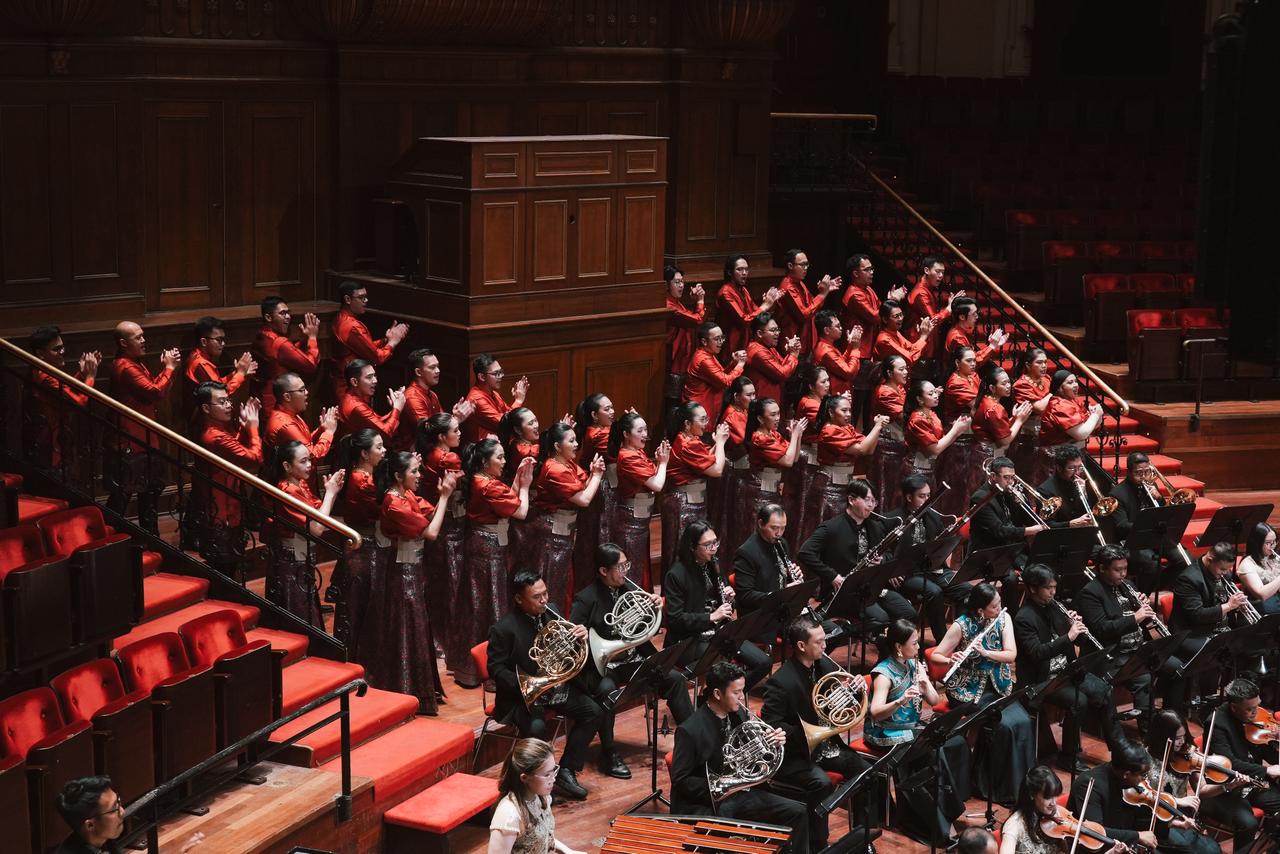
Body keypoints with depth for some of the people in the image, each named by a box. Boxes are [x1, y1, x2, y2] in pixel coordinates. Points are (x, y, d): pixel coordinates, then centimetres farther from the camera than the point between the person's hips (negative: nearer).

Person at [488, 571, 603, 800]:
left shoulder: (551, 615, 3)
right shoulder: (503, 629, -13)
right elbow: (496, 668, -11)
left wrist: (580, 639, -12)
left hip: (556, 686, 6)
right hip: (525, 693, -6)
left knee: (593, 711, -12)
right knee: (536, 727, -33)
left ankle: (566, 771, -2)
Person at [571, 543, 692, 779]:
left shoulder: (629, 590, 7)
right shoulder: (586, 599, -9)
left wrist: (656, 607, -6)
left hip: (633, 660, 5)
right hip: (602, 665, -5)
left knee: (675, 678, -13)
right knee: (607, 691, -36)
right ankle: (609, 756, -22)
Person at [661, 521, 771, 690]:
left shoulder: (713, 566, 8)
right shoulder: (676, 575, -14)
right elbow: (675, 619, -18)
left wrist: (730, 598, -4)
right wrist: (711, 617, -24)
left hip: (720, 632, 7)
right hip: (690, 640, -7)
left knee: (764, 663, -6)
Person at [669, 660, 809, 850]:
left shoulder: (740, 714, 2)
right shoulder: (689, 731, -18)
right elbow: (680, 781, -15)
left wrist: (774, 743, -7)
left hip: (739, 793, 7)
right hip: (703, 805, -7)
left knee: (797, 813, -4)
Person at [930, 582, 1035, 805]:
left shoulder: (1004, 619, -1)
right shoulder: (962, 626, -13)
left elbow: (1011, 655, -8)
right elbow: (935, 656, -10)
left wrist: (985, 652, -25)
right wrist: (951, 660, -31)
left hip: (998, 686, 4)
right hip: (969, 690, -4)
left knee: (1023, 721, -22)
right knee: (1005, 724, -26)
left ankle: (1021, 783, -10)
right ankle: (1000, 788, -11)